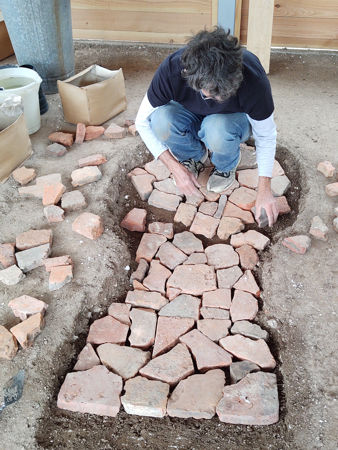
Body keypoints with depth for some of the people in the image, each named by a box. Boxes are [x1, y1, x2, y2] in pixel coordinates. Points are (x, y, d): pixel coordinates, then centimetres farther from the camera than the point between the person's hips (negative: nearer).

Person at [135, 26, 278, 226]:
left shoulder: (253, 79, -35)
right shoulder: (172, 69, -34)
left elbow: (266, 135, -19)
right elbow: (143, 121, -20)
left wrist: (264, 189, -22)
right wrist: (176, 168, -25)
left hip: (233, 121, -1)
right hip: (191, 117, 1)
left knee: (217, 130, -39)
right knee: (161, 119, -34)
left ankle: (227, 166, -2)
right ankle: (193, 158, -1)